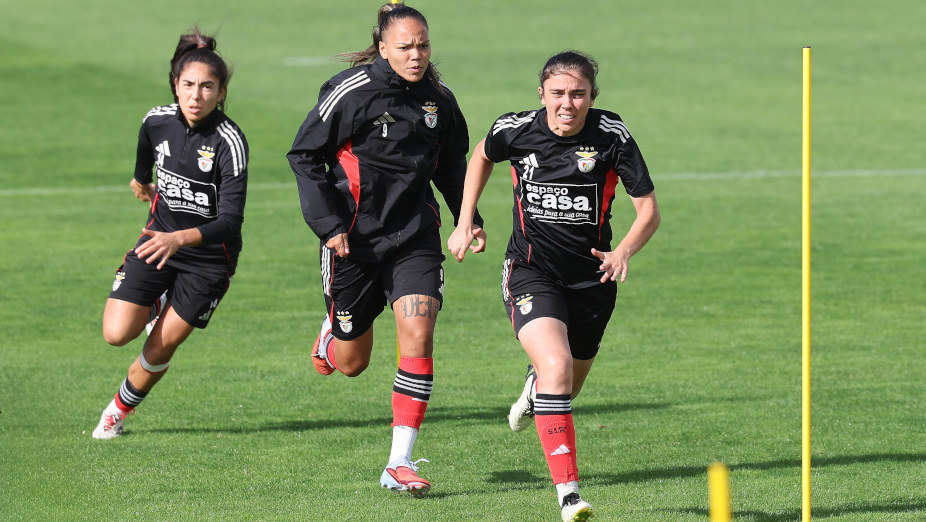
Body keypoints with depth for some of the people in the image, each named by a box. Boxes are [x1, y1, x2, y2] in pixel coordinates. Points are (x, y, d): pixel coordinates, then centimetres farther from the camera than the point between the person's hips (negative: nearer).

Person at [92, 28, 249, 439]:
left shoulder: (230, 142, -26)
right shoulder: (157, 121, -10)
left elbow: (230, 221, -31)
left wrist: (179, 239, -47)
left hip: (208, 256, -4)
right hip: (159, 239, 4)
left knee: (160, 348, 0)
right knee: (116, 333, -11)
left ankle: (120, 410, 29)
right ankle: (157, 307, 23)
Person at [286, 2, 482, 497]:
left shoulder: (439, 100, 4)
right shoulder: (349, 92, -12)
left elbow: (451, 168, 20)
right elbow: (304, 155, -6)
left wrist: (469, 220, 10)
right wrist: (327, 222, -11)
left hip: (415, 237, 3)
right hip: (354, 238, -3)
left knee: (418, 335, -15)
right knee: (351, 363, 7)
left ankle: (400, 463, -12)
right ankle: (332, 332, 47)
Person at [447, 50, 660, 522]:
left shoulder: (612, 137, -12)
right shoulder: (515, 130, -9)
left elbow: (649, 209, -8)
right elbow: (483, 156, 15)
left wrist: (624, 252, -26)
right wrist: (465, 223, 11)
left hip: (591, 277, 2)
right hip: (531, 273, -2)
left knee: (567, 389, 17)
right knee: (556, 366, -26)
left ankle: (535, 383, 58)